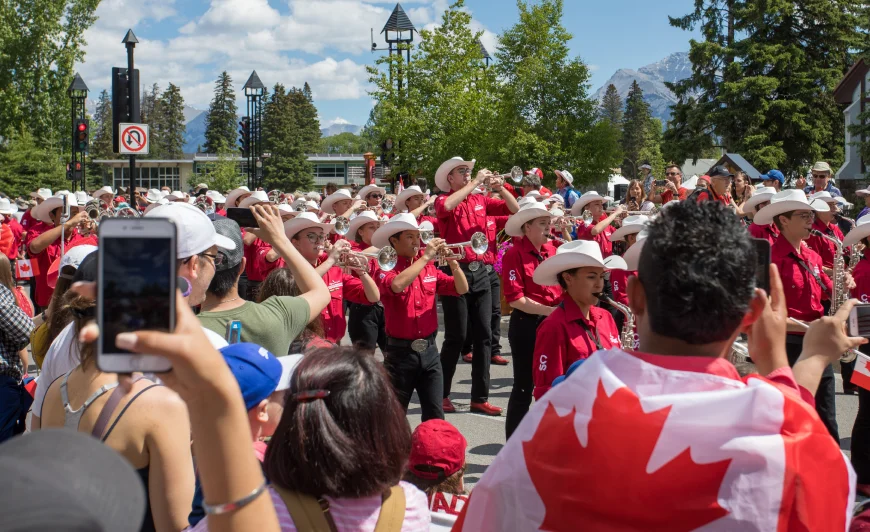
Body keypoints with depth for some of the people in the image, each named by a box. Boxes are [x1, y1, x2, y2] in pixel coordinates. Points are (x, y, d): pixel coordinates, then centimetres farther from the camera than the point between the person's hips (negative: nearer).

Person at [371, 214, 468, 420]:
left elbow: (462, 289, 5)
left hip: (429, 351, 4)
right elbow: (397, 285, -31)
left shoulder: (429, 268, 8)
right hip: (401, 352, -4)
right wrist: (426, 257, -24)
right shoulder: (387, 269, -8)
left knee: (435, 415, 5)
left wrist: (452, 262, -11)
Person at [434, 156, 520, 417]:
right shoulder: (443, 200, -3)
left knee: (484, 335, 5)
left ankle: (480, 397, 12)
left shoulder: (480, 199, 10)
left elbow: (515, 209, 8)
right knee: (456, 336, -1)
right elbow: (447, 206, -28)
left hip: (480, 272, 5)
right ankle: (442, 394, 12)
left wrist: (500, 187, -7)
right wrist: (475, 183, -20)